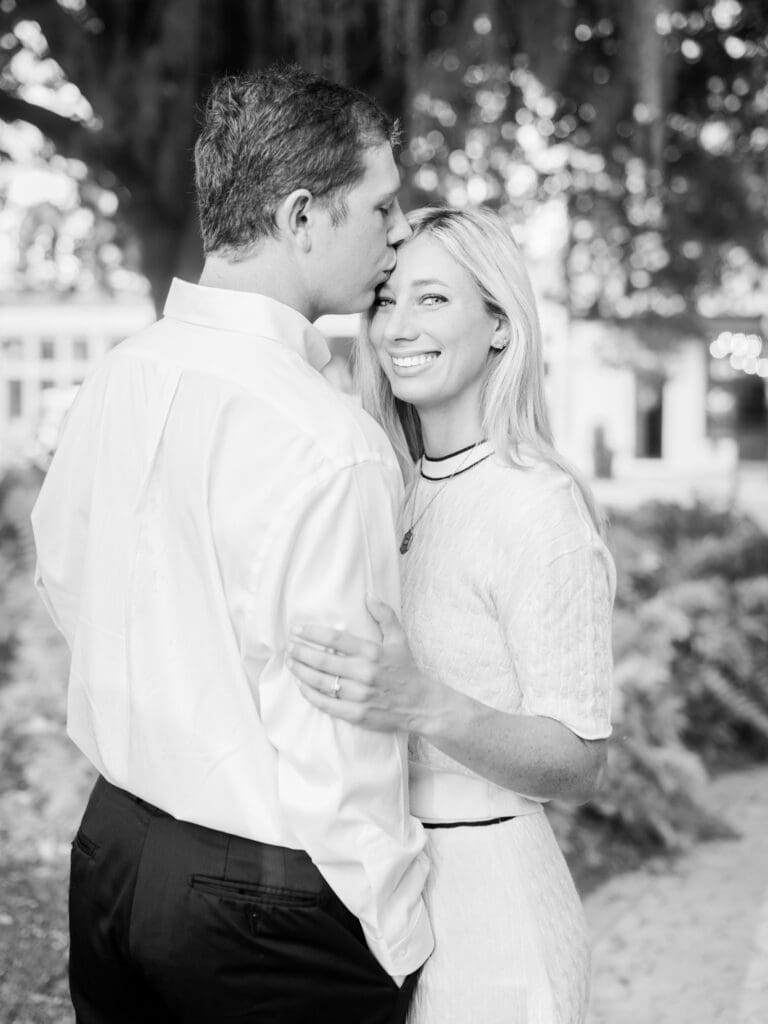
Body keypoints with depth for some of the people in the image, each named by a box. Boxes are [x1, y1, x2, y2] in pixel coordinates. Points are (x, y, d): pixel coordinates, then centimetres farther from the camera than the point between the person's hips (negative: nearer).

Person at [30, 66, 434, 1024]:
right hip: (263, 898, -7)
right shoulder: (330, 446, -23)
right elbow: (336, 737, -23)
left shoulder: (118, 375, 0)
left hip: (110, 842, 7)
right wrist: (397, 940, -12)